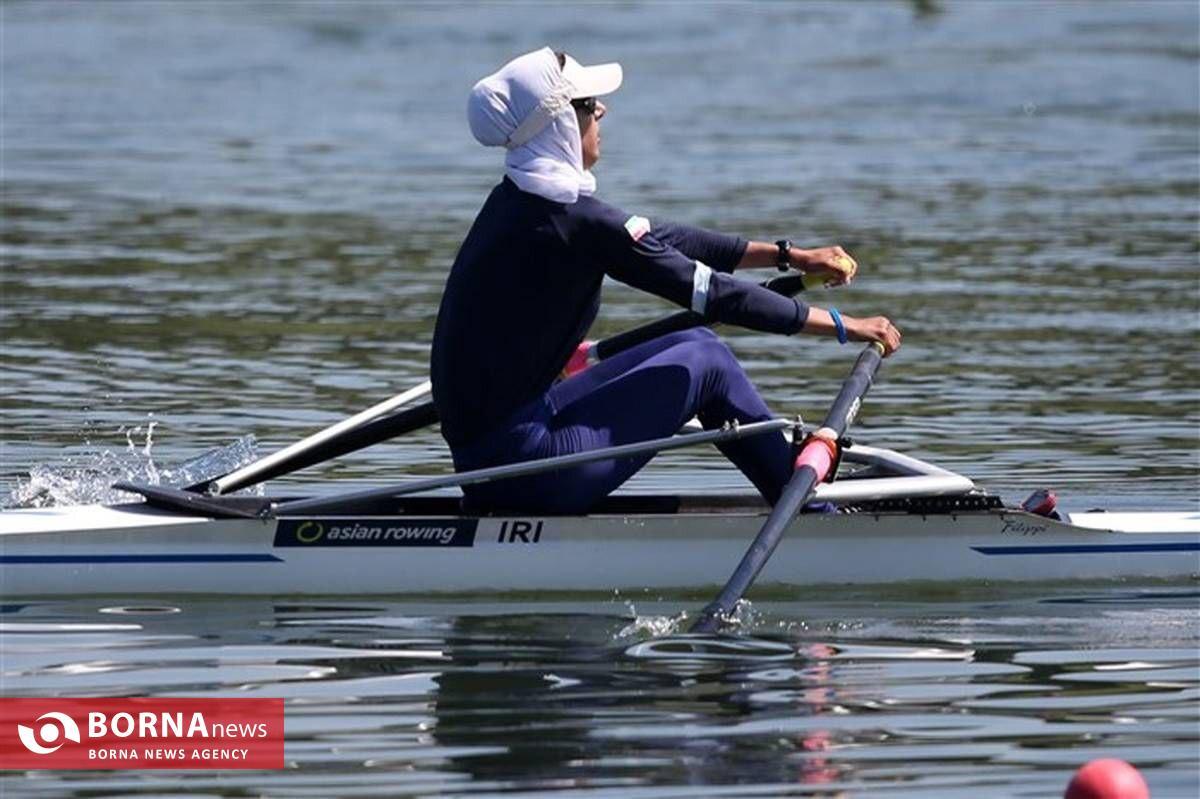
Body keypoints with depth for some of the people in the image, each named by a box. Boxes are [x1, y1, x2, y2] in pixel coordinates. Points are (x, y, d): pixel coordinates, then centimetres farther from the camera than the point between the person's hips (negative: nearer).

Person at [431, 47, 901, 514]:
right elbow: (712, 292, -13)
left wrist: (790, 256, 22)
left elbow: (659, 240, 19)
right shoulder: (576, 221, -17)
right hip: (521, 458, -9)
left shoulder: (517, 203, 11)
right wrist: (843, 326, -4)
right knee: (707, 361, 1)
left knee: (692, 345, 16)